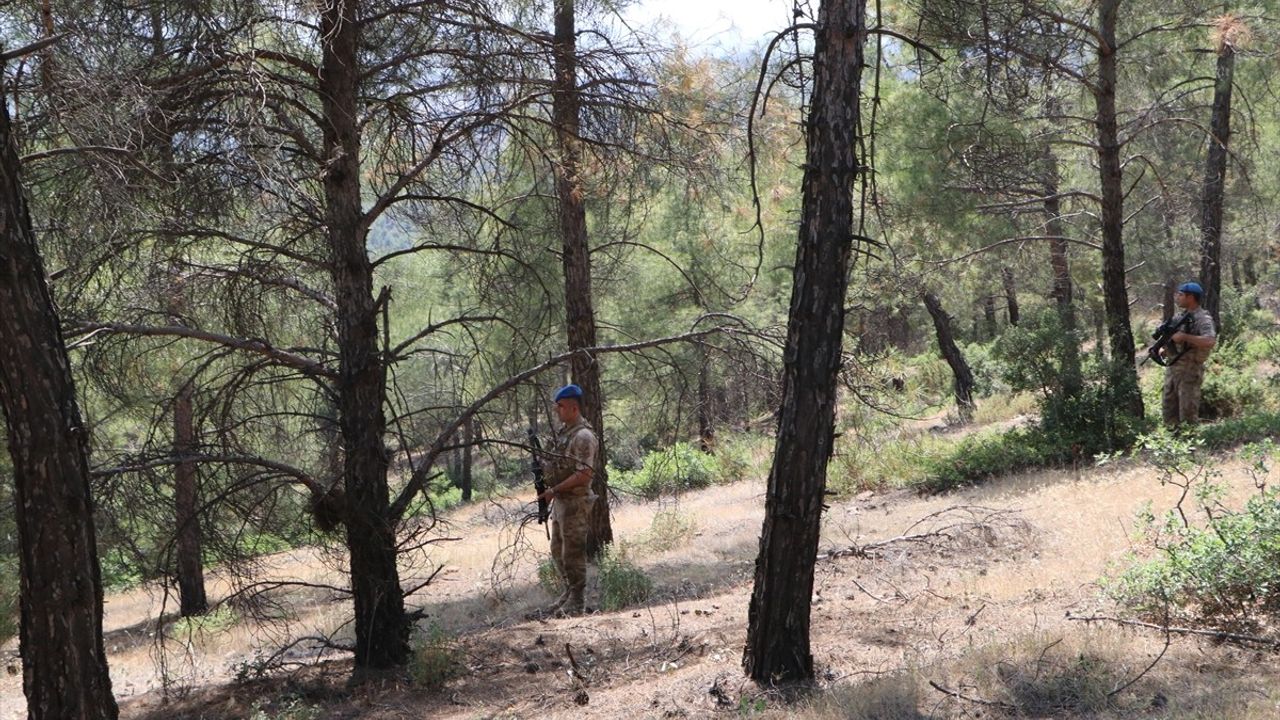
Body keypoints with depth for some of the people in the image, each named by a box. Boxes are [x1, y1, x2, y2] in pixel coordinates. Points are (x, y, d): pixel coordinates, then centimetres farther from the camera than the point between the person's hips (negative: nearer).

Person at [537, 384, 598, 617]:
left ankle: (576, 602, 6)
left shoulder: (583, 436, -18)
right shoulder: (564, 430, 12)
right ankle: (569, 593, 27)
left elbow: (584, 474, -24)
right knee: (558, 551, 16)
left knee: (573, 553, -2)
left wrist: (554, 490, -21)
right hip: (560, 501, 10)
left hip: (575, 502, -10)